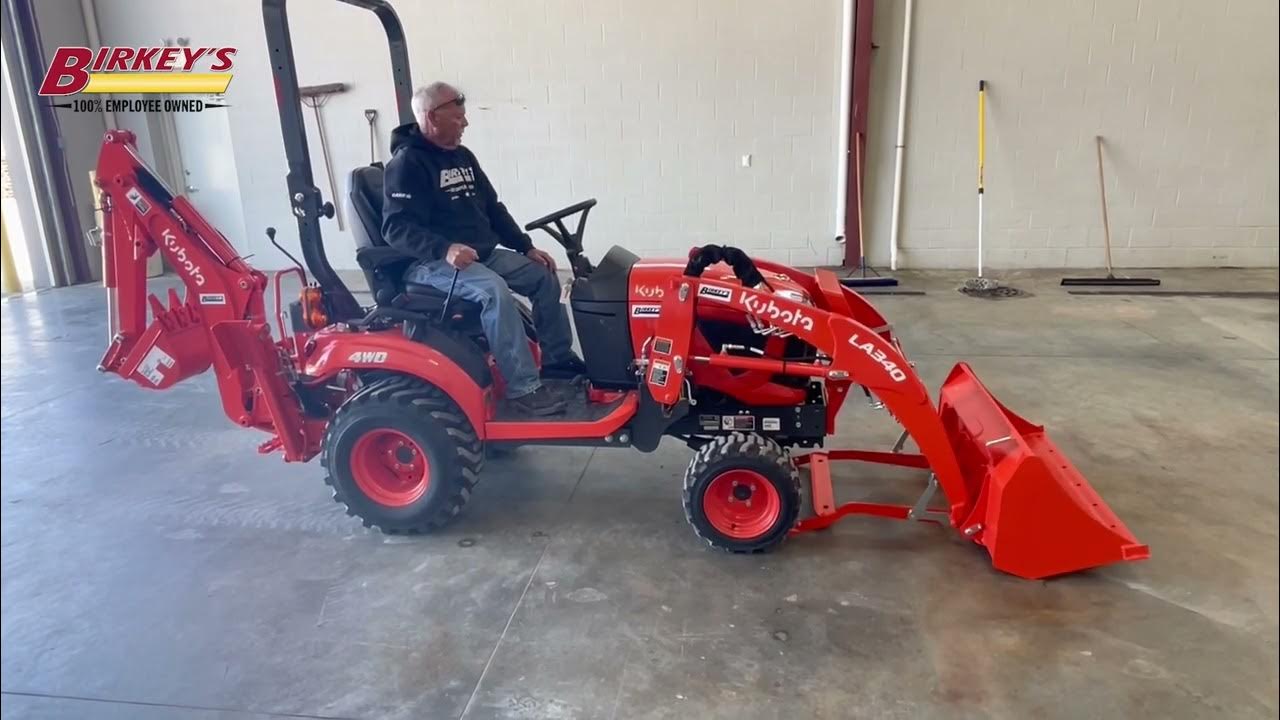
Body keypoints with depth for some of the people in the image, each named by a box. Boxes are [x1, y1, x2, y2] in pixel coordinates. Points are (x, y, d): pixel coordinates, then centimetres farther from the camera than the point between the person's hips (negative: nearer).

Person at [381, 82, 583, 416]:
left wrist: (527, 247, 9)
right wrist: (446, 249, -37)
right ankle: (523, 387, -30)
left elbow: (493, 209, 18)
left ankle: (558, 359, 14)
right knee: (494, 290, -34)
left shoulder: (463, 157, 13)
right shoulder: (407, 163, -13)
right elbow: (397, 228, -22)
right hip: (431, 262, -9)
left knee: (543, 275, 3)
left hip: (482, 253, 9)